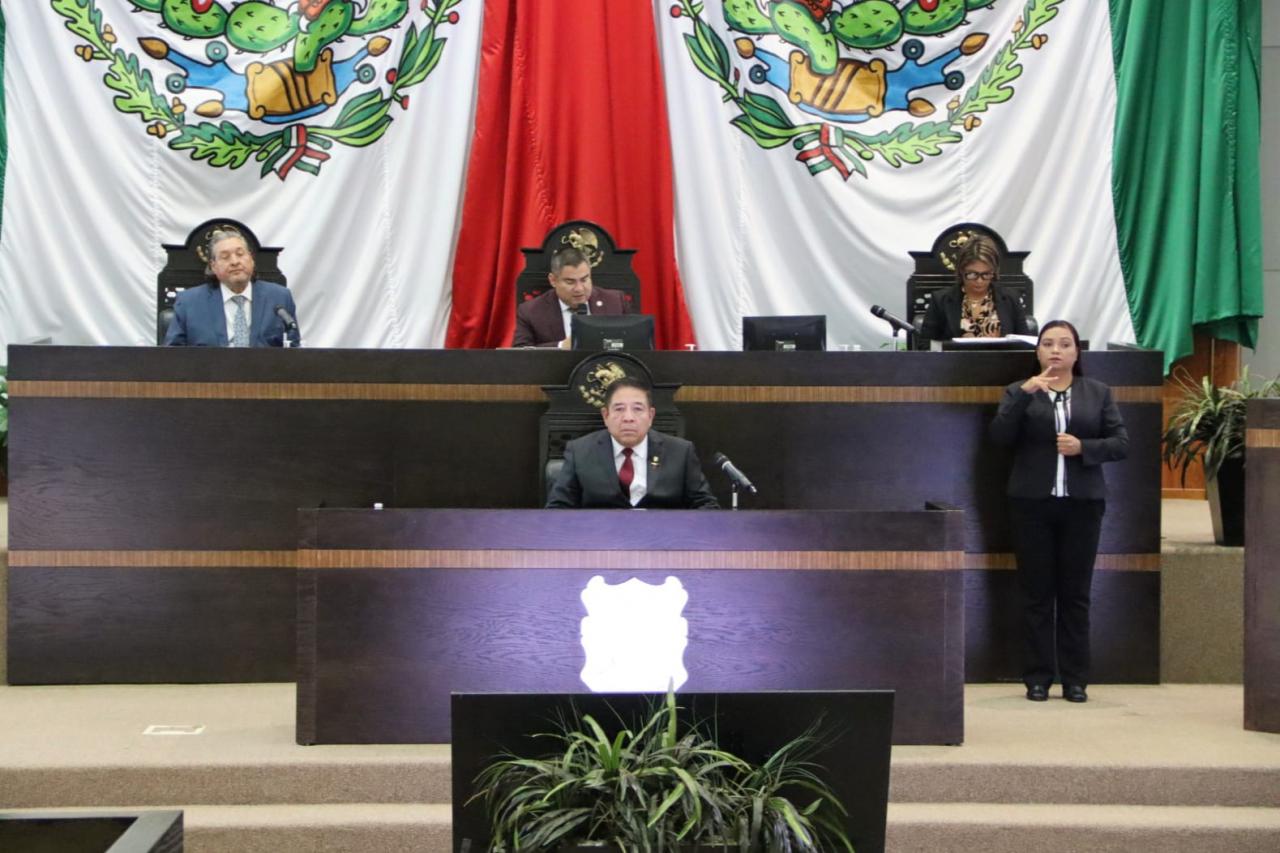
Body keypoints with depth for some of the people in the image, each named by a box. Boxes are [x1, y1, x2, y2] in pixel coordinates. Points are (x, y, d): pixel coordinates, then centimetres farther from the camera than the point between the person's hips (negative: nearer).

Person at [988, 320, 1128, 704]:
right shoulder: (1019, 392, 8)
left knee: (1076, 593, 3)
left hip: (1082, 503, 1)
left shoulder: (1098, 393, 11)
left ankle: (1075, 679, 8)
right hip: (1032, 503, -1)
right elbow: (999, 435, -8)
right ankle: (1038, 678, 7)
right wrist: (1026, 393, -17)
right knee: (1036, 593, 2)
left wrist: (1083, 448, -12)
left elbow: (1121, 442, 5)